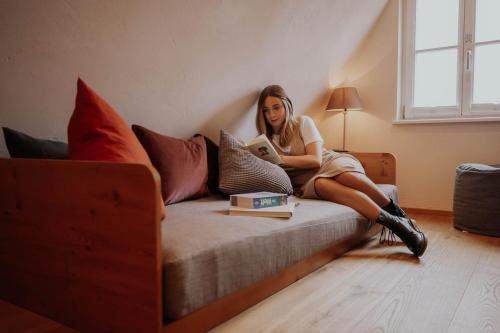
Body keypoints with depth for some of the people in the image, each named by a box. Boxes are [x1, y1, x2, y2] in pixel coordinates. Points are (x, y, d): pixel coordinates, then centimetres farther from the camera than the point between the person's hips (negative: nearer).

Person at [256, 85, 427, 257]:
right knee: (322, 185, -38)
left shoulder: (302, 122, 2)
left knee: (345, 175, -38)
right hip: (307, 183, 0)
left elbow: (316, 159, -8)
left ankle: (400, 215, -23)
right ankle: (392, 222, -40)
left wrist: (281, 159, -18)